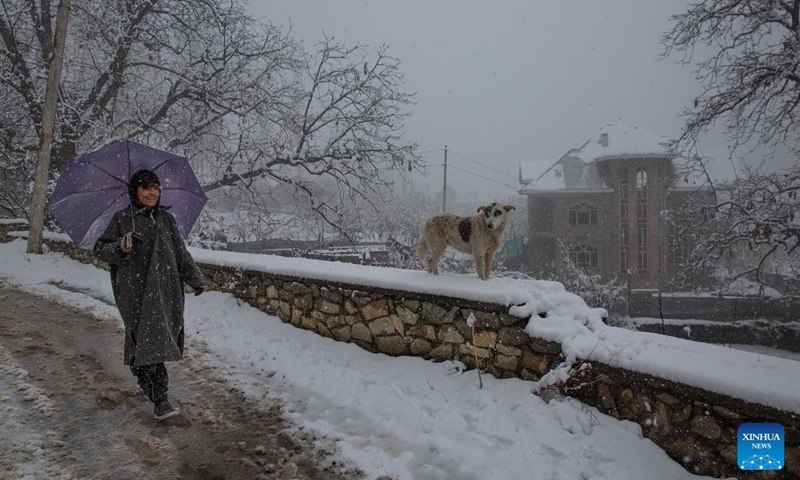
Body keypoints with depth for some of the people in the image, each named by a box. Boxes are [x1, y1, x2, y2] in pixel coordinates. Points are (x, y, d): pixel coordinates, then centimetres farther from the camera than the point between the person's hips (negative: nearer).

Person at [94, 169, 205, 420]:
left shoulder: (166, 218, 12)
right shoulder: (122, 218, 1)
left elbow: (181, 251, 16)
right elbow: (99, 249, 0)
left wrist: (195, 277, 10)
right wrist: (122, 247, -20)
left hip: (165, 288, 4)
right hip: (136, 290, -4)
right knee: (149, 339, -10)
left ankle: (142, 373, 36)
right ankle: (159, 398, -8)